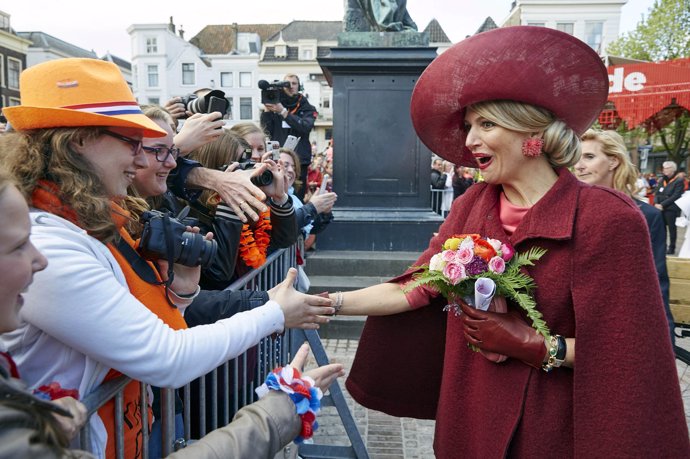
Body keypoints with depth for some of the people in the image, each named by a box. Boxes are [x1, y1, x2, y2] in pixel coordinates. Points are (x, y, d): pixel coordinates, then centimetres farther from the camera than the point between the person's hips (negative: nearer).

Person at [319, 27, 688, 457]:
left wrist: (539, 347, -22)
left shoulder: (607, 218, -17)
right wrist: (332, 303, -13)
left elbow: (626, 345, -14)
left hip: (554, 424, -4)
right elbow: (415, 290, -6)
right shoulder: (472, 207, -2)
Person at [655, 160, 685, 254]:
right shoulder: (662, 180, 14)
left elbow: (675, 196, -13)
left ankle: (672, 248, 10)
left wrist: (662, 204, -19)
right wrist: (656, 203, -8)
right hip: (660, 208, 5)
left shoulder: (679, 181, -5)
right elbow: (657, 194, 12)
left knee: (671, 228, 2)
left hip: (671, 209, -5)